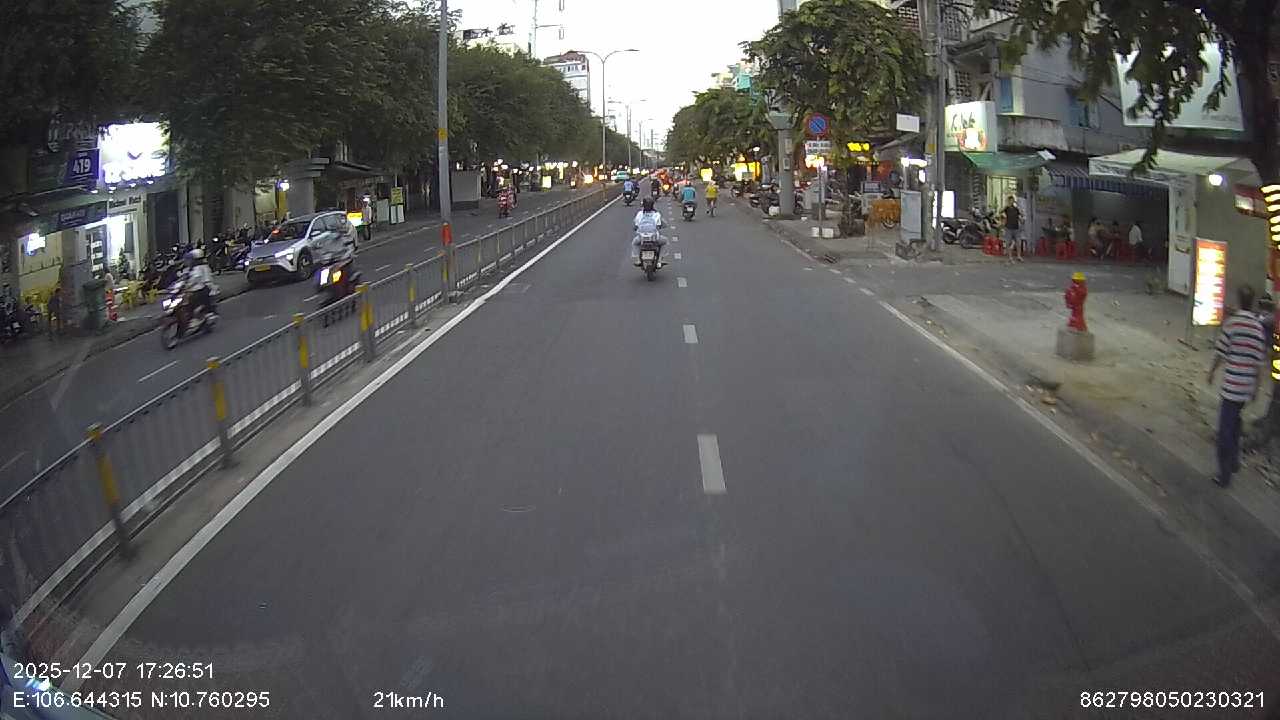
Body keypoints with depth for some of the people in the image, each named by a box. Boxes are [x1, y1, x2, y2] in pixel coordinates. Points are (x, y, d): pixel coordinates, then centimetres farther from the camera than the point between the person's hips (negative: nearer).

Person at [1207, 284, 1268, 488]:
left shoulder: (1231, 322, -12)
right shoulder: (1259, 327, 1)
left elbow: (1220, 352, -7)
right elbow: (1261, 361, 4)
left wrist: (1211, 372, 11)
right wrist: (1257, 387, 13)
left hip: (1231, 384, -5)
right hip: (1247, 386, 5)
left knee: (1225, 428, 0)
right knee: (1234, 421, 25)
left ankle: (1224, 474, 1)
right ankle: (1234, 461, 36)